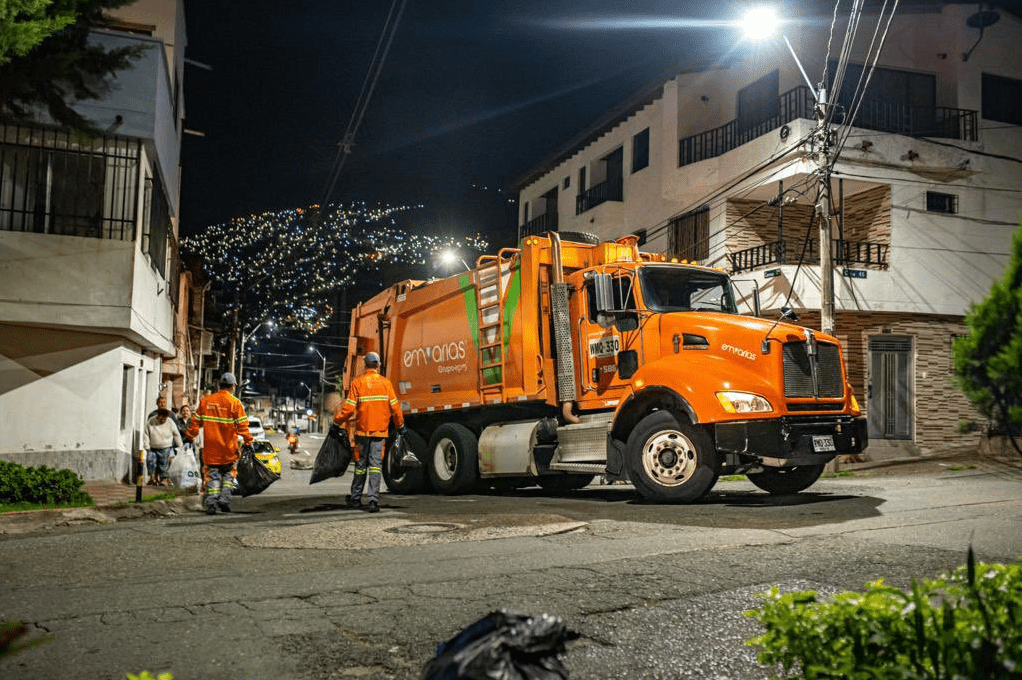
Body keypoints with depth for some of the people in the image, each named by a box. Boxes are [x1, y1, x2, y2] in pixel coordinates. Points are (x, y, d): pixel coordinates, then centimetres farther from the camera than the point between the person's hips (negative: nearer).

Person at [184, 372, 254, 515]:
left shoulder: (206, 401, 5)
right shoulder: (235, 403, -6)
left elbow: (196, 421, 8)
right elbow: (242, 426, -8)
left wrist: (189, 437, 17)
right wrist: (248, 442, -2)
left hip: (210, 447, 2)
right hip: (229, 449, -2)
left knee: (212, 475, 8)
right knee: (229, 473, 15)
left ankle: (212, 502, -1)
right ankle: (225, 498, 1)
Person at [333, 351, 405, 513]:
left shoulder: (357, 383, -2)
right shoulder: (385, 383, 0)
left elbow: (349, 408, -6)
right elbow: (394, 407, 2)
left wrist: (337, 421, 7)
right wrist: (400, 425, 13)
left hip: (362, 430, 0)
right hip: (380, 430, 0)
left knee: (360, 465, 12)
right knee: (375, 464, -2)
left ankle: (355, 498, 23)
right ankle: (374, 499, -12)